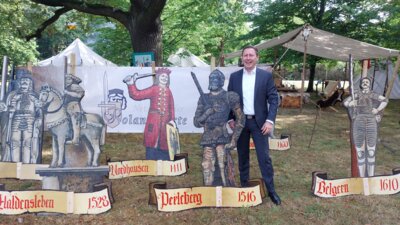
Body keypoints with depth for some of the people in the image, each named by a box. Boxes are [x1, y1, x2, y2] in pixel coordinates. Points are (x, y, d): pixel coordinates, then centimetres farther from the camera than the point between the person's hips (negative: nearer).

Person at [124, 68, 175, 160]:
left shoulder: (168, 91, 12)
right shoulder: (153, 89, 3)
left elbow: (171, 107, 8)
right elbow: (137, 95, -4)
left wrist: (172, 119, -2)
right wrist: (131, 84, -15)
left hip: (165, 122, 3)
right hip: (154, 121, -3)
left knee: (164, 147, 6)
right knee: (152, 145, -4)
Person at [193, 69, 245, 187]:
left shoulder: (229, 97, 1)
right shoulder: (204, 99, 11)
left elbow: (240, 119, 0)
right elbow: (196, 122, 9)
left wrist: (234, 139, -6)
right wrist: (208, 112, -8)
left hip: (223, 139, -4)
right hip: (207, 140, 4)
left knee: (224, 169, -6)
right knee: (207, 170, 4)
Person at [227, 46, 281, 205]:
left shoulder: (266, 76, -2)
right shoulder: (234, 76, 4)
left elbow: (273, 99, -5)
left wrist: (270, 121, -14)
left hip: (259, 122, -2)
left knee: (264, 156, -2)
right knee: (242, 156, 12)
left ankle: (271, 190, 9)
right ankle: (244, 185, 26)